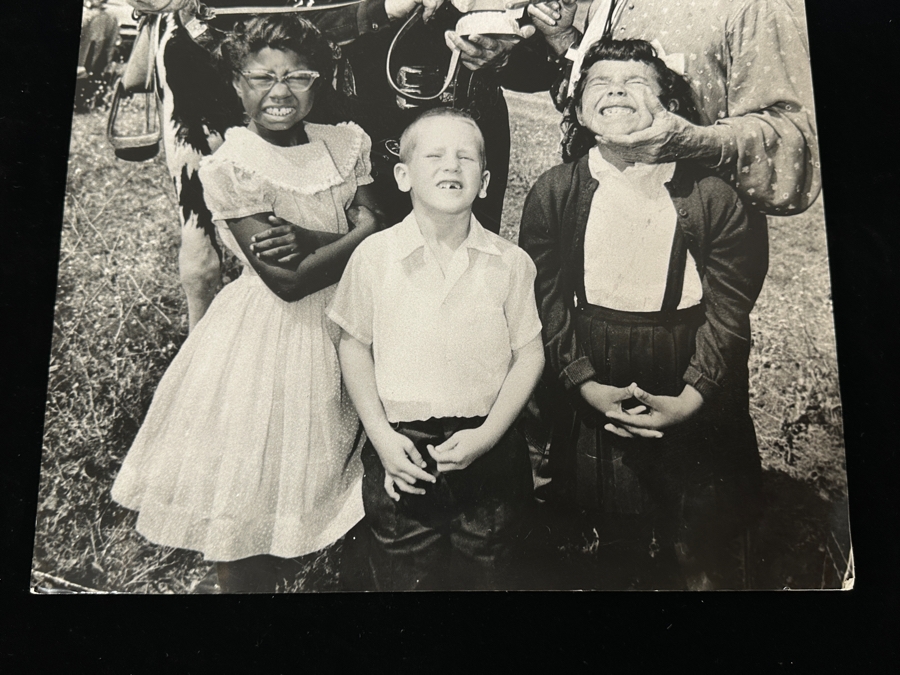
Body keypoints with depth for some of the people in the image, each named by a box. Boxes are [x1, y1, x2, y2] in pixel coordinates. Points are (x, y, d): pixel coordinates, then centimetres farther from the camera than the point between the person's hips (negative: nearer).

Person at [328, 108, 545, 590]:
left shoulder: (511, 262, -4)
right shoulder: (374, 255, -6)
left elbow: (529, 355, 0)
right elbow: (353, 346, 1)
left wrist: (487, 435, -10)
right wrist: (381, 436, -7)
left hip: (487, 451, 1)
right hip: (399, 449, 0)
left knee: (488, 574, 18)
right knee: (400, 577, 15)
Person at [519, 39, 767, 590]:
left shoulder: (714, 194, -8)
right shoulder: (553, 193, -3)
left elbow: (730, 307, -8)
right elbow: (544, 301, -4)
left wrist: (689, 399, -15)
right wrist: (587, 385, -12)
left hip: (697, 403, -1)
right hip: (595, 394, 1)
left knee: (700, 561, 12)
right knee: (618, 548, 17)